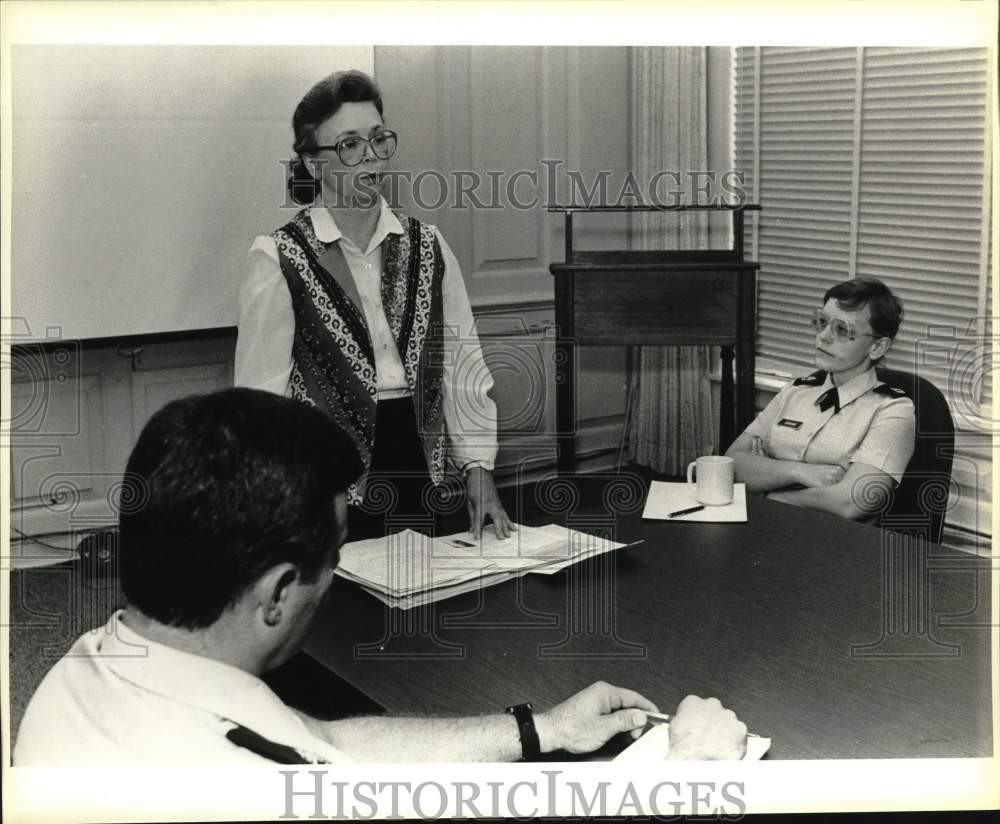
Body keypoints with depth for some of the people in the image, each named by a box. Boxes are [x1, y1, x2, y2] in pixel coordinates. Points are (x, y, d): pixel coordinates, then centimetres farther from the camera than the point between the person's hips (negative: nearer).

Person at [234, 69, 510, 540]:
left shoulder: (427, 248, 7)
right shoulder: (278, 261, -6)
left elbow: (463, 366, 5)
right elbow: (261, 394, -7)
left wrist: (478, 470, -3)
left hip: (421, 474, 4)